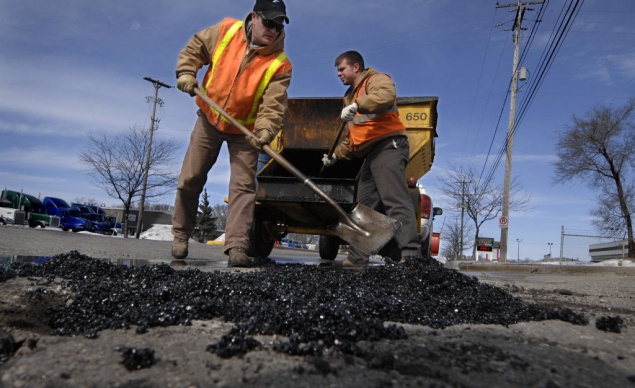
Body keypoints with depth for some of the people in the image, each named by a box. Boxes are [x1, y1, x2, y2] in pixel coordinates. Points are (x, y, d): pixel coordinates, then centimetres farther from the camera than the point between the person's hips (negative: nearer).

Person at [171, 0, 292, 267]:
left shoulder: (280, 64, -17)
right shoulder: (225, 31, -10)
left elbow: (273, 104, -25)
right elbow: (195, 48, 6)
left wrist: (264, 130, -42)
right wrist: (186, 72, -10)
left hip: (245, 130, -1)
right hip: (209, 119, 2)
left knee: (243, 185, -12)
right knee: (189, 180, 5)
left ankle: (237, 248, -11)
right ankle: (180, 235, 24)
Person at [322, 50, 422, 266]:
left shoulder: (375, 79, 3)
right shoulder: (351, 95, 31)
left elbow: (386, 95, -24)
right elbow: (352, 137, 34)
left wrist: (357, 105, -32)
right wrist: (336, 154, 23)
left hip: (388, 146, -10)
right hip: (370, 154, 10)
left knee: (395, 200, -21)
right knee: (364, 206, 7)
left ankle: (411, 254, -27)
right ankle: (357, 257, 10)